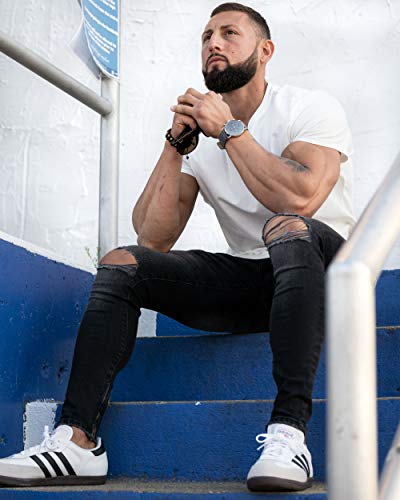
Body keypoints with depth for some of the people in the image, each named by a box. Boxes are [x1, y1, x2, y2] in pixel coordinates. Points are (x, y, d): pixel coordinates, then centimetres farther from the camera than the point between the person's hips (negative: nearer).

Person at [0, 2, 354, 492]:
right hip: (247, 280, 5)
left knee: (287, 229, -38)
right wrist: (176, 144, -11)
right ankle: (77, 439, -20)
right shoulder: (200, 132, 7)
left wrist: (230, 130, -18)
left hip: (322, 271, -5)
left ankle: (289, 430, -43)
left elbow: (298, 199, -27)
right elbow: (153, 239, -4)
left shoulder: (311, 107, -5)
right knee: (121, 264, -10)